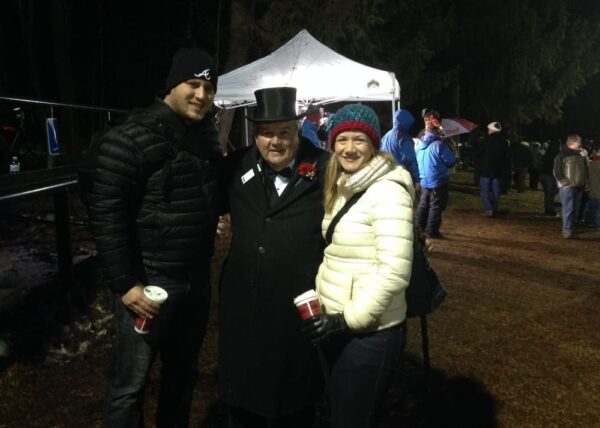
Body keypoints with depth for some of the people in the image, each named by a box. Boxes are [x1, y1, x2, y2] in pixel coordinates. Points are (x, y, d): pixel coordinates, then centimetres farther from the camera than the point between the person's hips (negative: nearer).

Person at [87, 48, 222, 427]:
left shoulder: (208, 136, 8)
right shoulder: (131, 139, -14)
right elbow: (106, 216, -16)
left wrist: (223, 217, 3)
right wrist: (125, 283, -17)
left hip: (197, 278, 7)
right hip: (148, 281, -6)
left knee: (184, 373, 21)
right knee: (130, 383, 4)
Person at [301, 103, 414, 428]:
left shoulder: (387, 191, -17)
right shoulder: (342, 188, 9)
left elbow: (395, 272, -24)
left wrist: (348, 319, -20)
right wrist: (331, 318, 6)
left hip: (369, 333, -8)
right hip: (337, 327, 8)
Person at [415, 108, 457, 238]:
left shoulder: (420, 145, 2)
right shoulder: (439, 145, -19)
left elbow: (416, 161, 14)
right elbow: (451, 162, -12)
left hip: (424, 181, 7)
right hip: (438, 182, -7)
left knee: (423, 205, 18)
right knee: (436, 207, 1)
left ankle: (420, 227, 26)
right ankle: (432, 231, 4)